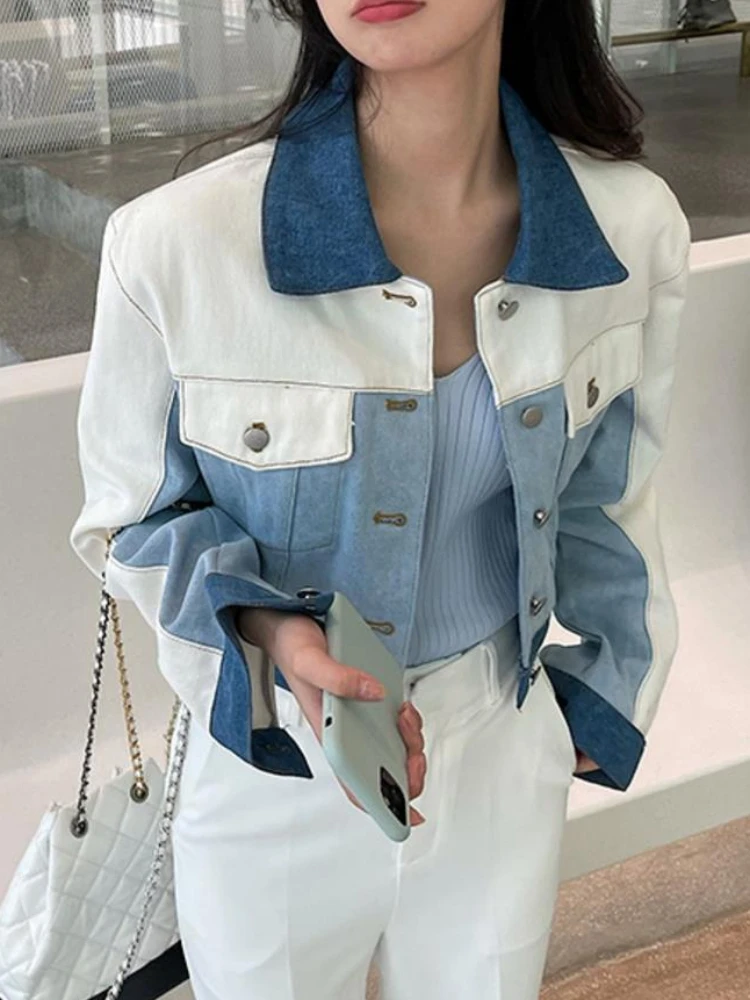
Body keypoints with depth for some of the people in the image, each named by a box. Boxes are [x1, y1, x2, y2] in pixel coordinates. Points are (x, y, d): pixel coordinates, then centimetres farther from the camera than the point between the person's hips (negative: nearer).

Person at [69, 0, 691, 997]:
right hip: (275, 776, -2)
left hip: (505, 775, 3)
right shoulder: (175, 242, -25)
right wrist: (273, 635, -26)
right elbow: (129, 520, -8)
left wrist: (611, 699, 13)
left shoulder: (634, 224, -15)